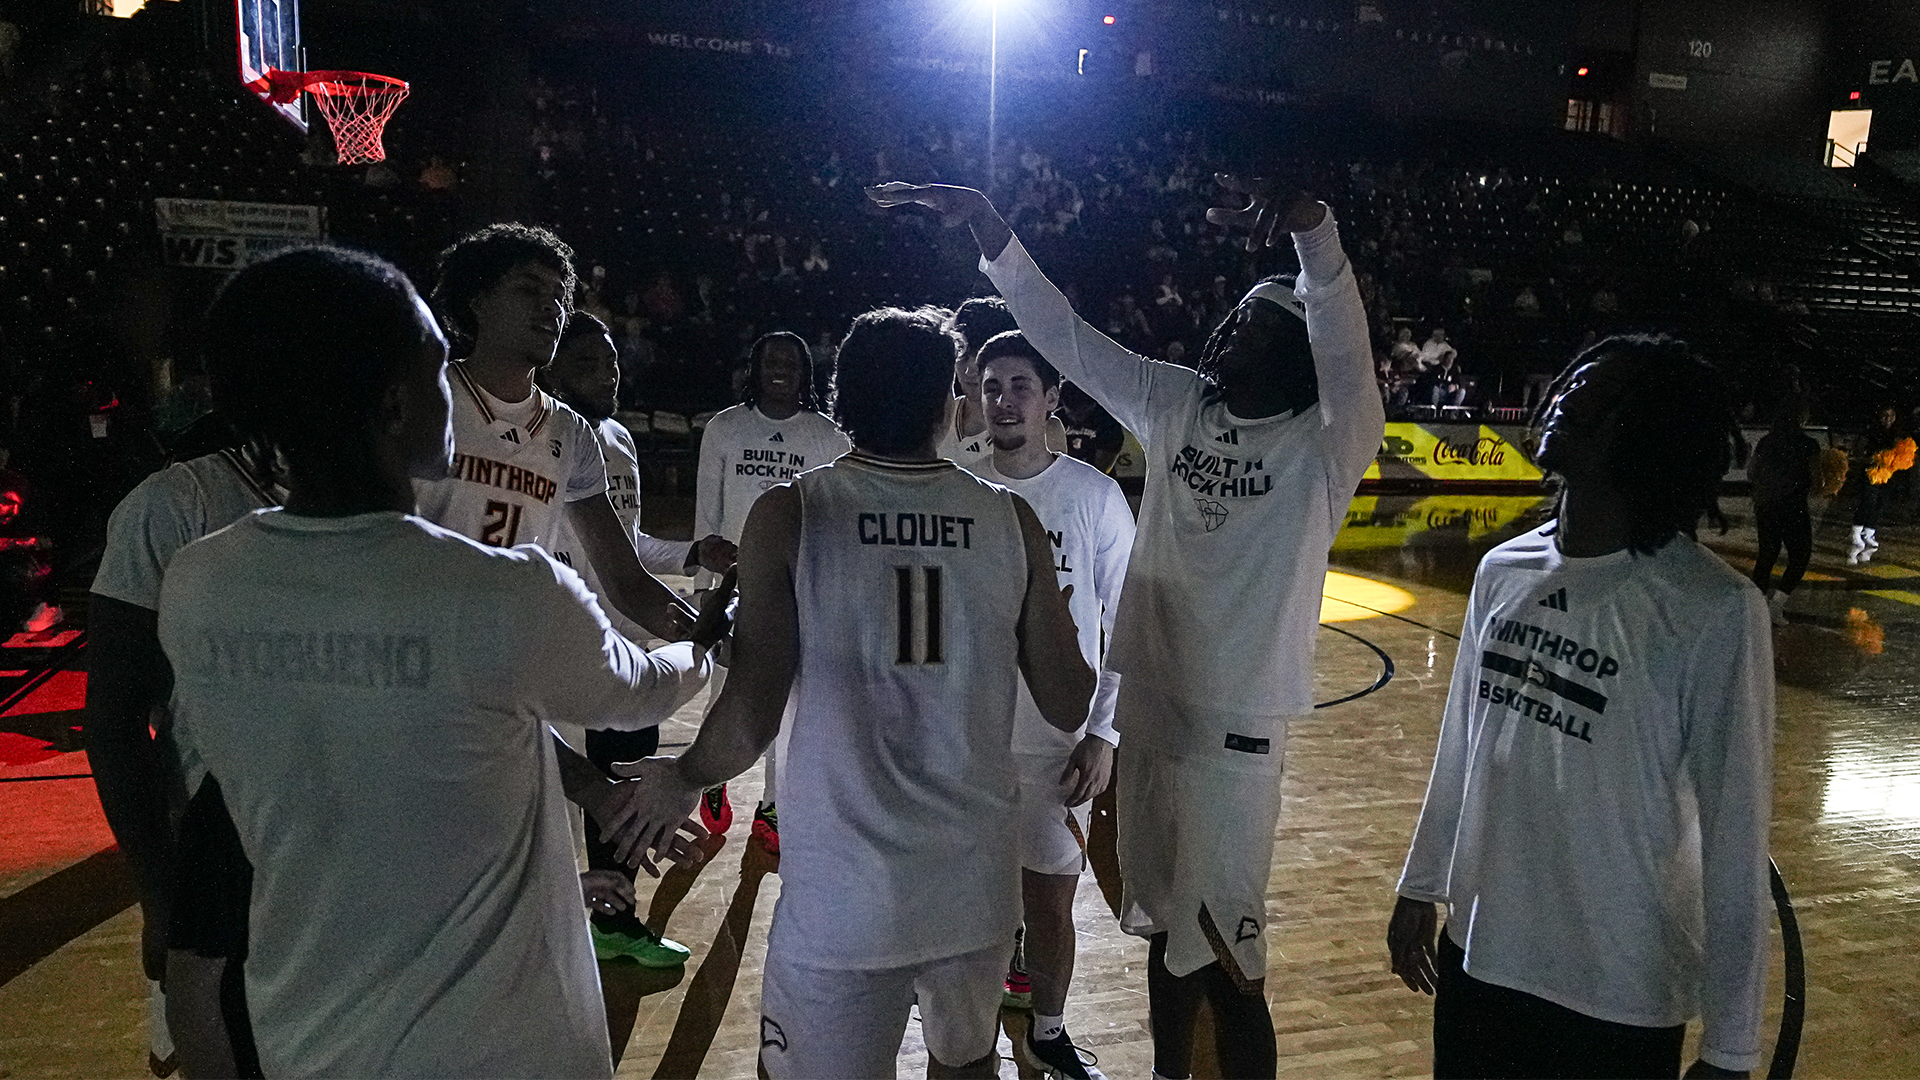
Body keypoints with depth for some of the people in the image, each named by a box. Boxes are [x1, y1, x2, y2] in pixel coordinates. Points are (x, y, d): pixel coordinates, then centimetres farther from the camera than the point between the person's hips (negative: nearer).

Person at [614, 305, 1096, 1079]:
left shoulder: (789, 515, -9)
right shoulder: (1010, 519, -3)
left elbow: (751, 717, -13)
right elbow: (1068, 708, 0)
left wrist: (685, 779, 7)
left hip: (841, 900, -2)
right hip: (977, 888, 3)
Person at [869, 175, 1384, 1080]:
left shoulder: (1322, 449, -12)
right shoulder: (1173, 404, 4)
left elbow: (1344, 348, -31)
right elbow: (1064, 334, 4)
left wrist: (1310, 227, -48)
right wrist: (985, 222, -3)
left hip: (1231, 734, -6)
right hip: (1148, 712, 6)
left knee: (1224, 962, 1)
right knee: (1165, 928, 21)